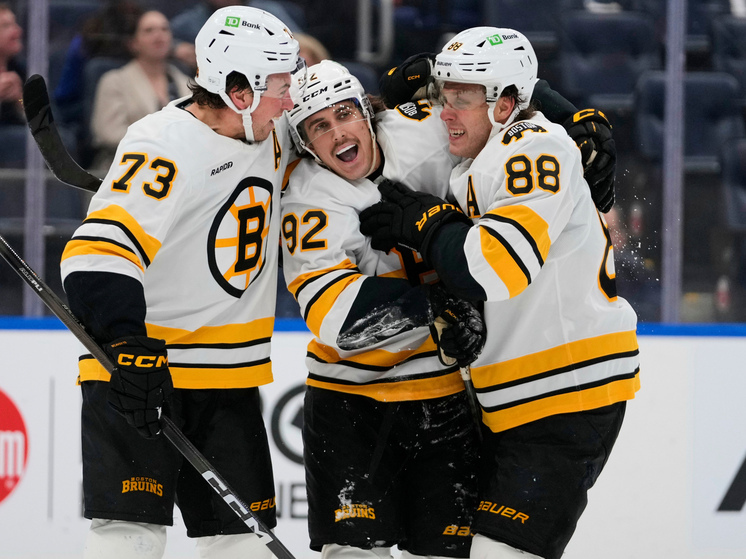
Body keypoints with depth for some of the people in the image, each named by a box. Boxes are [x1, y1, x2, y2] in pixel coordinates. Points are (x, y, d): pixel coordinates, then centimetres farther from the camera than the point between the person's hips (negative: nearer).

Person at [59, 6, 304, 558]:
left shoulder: (272, 136, 6)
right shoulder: (164, 147, -20)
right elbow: (99, 254, -27)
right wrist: (129, 348, -37)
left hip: (230, 376, 8)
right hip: (140, 367, -8)